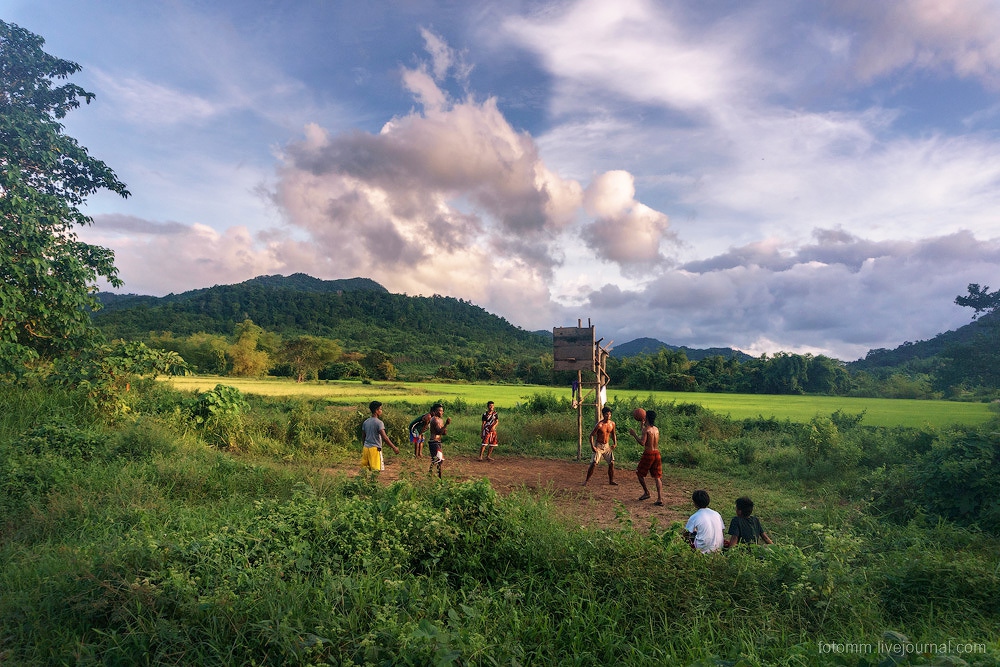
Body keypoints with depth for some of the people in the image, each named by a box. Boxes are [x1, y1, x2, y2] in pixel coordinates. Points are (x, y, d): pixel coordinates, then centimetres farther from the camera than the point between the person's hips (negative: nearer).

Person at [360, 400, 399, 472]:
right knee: (377, 470, -4)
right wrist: (394, 447, -19)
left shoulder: (365, 422, 9)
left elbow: (364, 436, 15)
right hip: (375, 449, -7)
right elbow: (384, 437, -21)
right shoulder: (379, 422, -13)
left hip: (366, 448, 7)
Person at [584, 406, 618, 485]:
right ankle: (587, 480, 4)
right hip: (598, 446, -5)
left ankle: (611, 481, 17)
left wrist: (615, 443, 4)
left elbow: (613, 434, 17)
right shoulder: (599, 425, -18)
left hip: (607, 446, 5)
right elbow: (591, 435, -13)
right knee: (593, 464, -9)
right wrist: (592, 446, -20)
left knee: (611, 463, 2)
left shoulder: (612, 424, -1)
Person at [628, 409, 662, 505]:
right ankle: (660, 498, 0)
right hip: (656, 453, 7)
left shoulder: (646, 429, -13)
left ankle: (646, 493, 19)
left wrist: (634, 434, -10)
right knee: (657, 477, 7)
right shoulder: (656, 429, 10)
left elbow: (642, 442, -19)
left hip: (648, 454, -7)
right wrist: (643, 425, 32)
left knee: (639, 473, 14)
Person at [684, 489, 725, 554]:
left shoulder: (694, 517, -10)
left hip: (704, 549, -4)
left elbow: (685, 534, -1)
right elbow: (722, 530, 11)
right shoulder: (717, 514, 2)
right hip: (719, 548, 4)